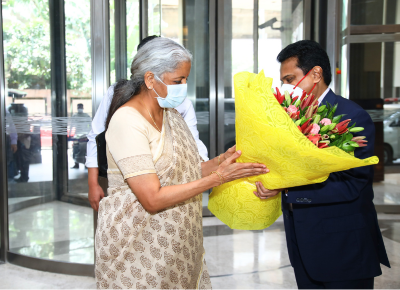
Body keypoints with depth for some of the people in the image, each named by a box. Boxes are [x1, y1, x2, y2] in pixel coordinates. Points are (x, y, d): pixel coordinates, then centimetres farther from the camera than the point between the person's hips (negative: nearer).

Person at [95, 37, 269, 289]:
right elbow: (152, 199, -23)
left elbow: (184, 173, 4)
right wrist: (218, 177, -23)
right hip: (137, 246, -7)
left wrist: (220, 161, -12)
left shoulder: (171, 114, 7)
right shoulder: (127, 121, -19)